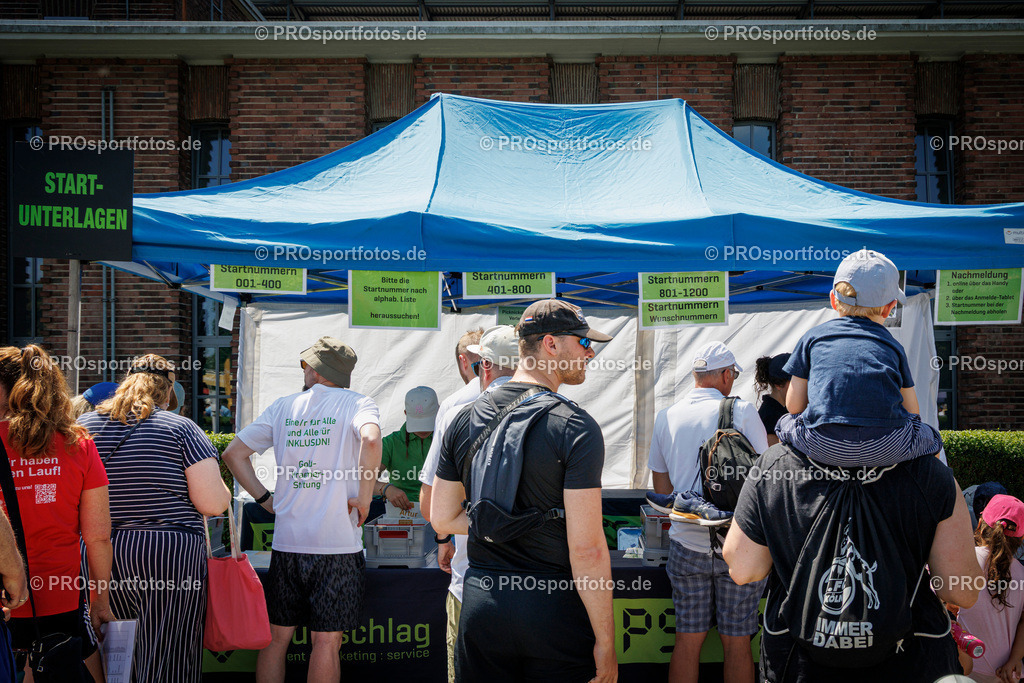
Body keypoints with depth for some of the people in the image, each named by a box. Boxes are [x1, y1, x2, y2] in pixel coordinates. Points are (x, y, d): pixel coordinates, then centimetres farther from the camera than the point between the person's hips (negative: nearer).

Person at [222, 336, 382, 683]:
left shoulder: (283, 406, 11)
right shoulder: (356, 403, -1)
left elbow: (233, 452, 12)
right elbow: (371, 439, -24)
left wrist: (264, 498, 12)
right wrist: (364, 496, -13)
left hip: (286, 541, 4)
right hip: (337, 542, -3)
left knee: (276, 637, 14)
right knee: (326, 641, 3)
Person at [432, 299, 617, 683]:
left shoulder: (464, 419, 4)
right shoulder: (576, 427, -13)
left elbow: (442, 520, 9)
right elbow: (586, 548, -17)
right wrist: (605, 641, -10)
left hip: (480, 604, 5)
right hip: (554, 608, -5)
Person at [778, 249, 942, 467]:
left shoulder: (813, 337, 17)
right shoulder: (892, 345, 19)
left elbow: (794, 406, 16)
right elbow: (912, 413, 21)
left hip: (823, 449, -1)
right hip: (887, 449, 1)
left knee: (786, 423, 31)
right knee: (930, 438, 32)